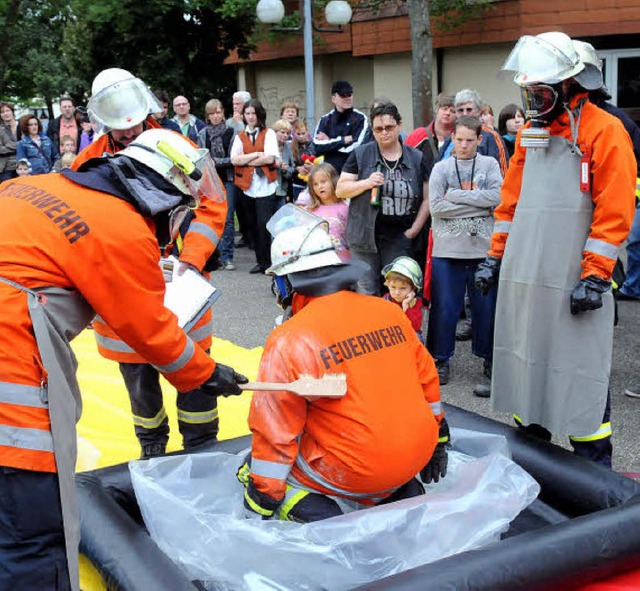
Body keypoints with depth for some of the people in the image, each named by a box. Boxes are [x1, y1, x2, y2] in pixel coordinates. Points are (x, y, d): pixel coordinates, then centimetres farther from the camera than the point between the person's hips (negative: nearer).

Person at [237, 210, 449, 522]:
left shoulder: (289, 341, -14)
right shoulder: (391, 312, 3)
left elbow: (276, 430, -12)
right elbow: (426, 378, 13)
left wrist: (264, 501, -1)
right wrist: (437, 442, 27)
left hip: (353, 473, -5)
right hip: (416, 457, 6)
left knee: (253, 471, 14)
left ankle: (315, 515, -8)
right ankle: (405, 494, 14)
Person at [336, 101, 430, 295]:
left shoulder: (416, 158, 8)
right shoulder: (360, 155, 4)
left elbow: (426, 198, 9)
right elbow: (340, 190, 2)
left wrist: (415, 229, -1)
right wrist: (366, 183, -14)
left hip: (400, 238, 1)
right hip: (365, 236, -1)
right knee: (367, 293, -1)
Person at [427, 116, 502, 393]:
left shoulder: (489, 165, 6)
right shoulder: (441, 168, 6)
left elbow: (498, 196, -10)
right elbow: (436, 206, -7)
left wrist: (456, 195, -11)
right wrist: (479, 203, -8)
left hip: (484, 249, 0)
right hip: (447, 250, 0)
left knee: (487, 308, 7)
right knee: (444, 308, 5)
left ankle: (490, 365, 19)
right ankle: (440, 361, 20)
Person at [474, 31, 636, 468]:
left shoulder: (604, 131, -7)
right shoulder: (530, 133, 14)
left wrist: (594, 276, -16)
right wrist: (496, 254, 14)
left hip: (573, 281, -7)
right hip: (524, 275, 7)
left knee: (582, 373, 0)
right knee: (526, 360, 14)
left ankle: (593, 469, 11)